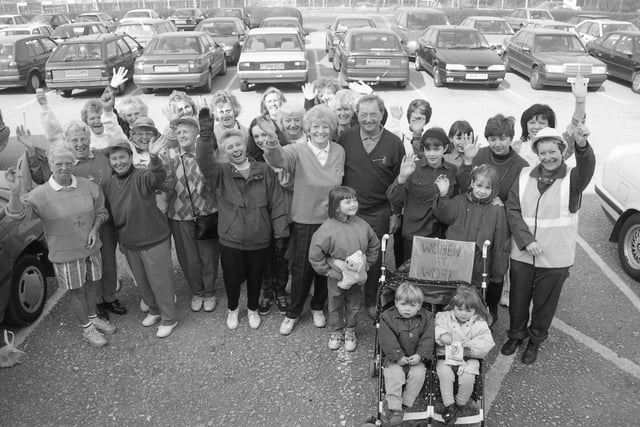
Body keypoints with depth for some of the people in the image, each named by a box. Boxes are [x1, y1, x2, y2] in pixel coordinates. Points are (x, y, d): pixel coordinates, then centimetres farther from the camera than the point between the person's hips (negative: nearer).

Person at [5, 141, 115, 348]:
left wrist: (94, 229, -10)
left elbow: (101, 211, 6)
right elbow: (19, 213, -25)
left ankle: (93, 317, 45)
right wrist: (15, 192, -42)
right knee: (77, 292, 11)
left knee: (93, 285, 19)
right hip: (65, 254, -3)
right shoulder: (40, 194, -14)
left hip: (91, 248, 4)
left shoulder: (87, 186, -5)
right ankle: (87, 328, 31)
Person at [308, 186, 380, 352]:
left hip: (357, 276, 3)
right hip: (337, 278, -3)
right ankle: (336, 331, 41)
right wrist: (329, 271, -13)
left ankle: (350, 331, 42)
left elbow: (374, 246, 7)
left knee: (353, 305, 19)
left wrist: (366, 264, 1)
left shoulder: (362, 225, -9)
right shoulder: (327, 229, -23)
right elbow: (315, 256, -17)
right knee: (335, 306, 17)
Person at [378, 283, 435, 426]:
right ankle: (394, 407, -14)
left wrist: (420, 355, -18)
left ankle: (406, 403, -6)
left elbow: (427, 339, -6)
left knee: (418, 374, -22)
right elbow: (388, 340, -13)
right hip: (395, 358, -1)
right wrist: (398, 356, -19)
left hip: (416, 358, 2)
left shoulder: (426, 318, -3)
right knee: (394, 375, -23)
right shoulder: (387, 317, -10)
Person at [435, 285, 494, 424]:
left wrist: (472, 345, -22)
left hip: (469, 358, 0)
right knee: (445, 374, -27)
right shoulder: (445, 317, 2)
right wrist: (441, 335, -24)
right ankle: (449, 405, -9)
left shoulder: (479, 323, -1)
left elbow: (487, 344, -5)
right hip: (446, 356, 1)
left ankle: (460, 404, 3)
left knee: (467, 378, -25)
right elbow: (436, 327, -4)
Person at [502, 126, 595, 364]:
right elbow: (512, 210, -4)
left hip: (555, 258, -2)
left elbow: (587, 168, -30)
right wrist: (526, 241, -16)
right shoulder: (524, 177, -1)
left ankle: (536, 340, 39)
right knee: (518, 299, 17)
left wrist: (582, 146, -53)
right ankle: (516, 334, 42)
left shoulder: (571, 179, -7)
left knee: (545, 303, 14)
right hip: (522, 255, 2)